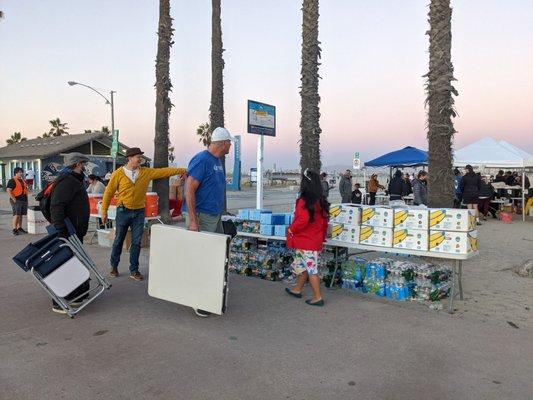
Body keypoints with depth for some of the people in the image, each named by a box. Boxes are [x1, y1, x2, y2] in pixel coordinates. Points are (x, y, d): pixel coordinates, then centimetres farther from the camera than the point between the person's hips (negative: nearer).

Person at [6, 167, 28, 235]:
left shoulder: (22, 180, 19)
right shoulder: (12, 181, -7)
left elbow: (25, 189, 27)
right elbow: (8, 190, -15)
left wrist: (26, 198, 15)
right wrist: (14, 199, -19)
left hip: (24, 200, 8)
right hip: (16, 200, -8)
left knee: (21, 215, 12)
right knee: (16, 215, -11)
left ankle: (19, 228, 19)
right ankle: (14, 229, -9)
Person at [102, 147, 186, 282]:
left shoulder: (146, 172, 3)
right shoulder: (118, 174, -5)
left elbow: (163, 171, -2)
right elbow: (109, 192, -2)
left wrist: (181, 170, -12)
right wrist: (104, 211, -1)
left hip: (139, 212, 2)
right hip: (123, 212, -2)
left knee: (136, 242, 4)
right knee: (118, 240, 9)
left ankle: (134, 271, 14)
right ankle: (114, 266, 28)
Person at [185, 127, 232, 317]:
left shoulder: (217, 161, 14)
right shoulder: (201, 159, -15)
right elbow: (189, 190, -19)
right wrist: (193, 220, -23)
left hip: (215, 217, 9)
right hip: (202, 217, -9)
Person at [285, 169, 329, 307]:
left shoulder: (303, 202, -20)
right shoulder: (321, 202, 5)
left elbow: (302, 220, -29)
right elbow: (324, 221, 12)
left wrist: (291, 230, -12)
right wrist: (322, 237, 22)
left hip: (305, 242, -8)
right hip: (316, 241, 8)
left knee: (311, 269, 0)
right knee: (302, 265, 22)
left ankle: (318, 297, 7)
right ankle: (297, 289, 37)